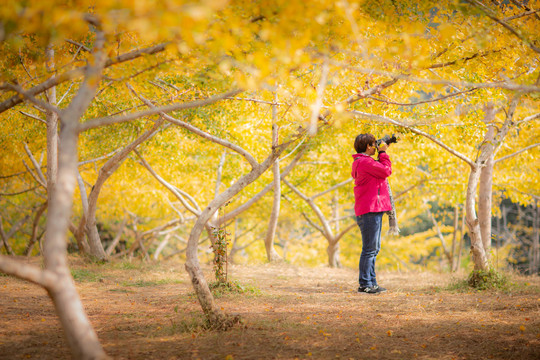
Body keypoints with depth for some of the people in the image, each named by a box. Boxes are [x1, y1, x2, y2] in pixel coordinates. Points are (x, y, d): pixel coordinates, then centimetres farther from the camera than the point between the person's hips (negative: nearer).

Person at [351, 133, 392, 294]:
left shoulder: (361, 161, 18)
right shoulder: (365, 162, -15)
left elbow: (379, 170, 23)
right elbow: (386, 171, -12)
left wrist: (382, 153, 17)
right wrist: (383, 153, -1)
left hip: (373, 210, 11)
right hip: (370, 210, -11)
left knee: (373, 249, 15)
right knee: (370, 249, -8)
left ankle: (371, 282, 19)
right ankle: (364, 284, -6)